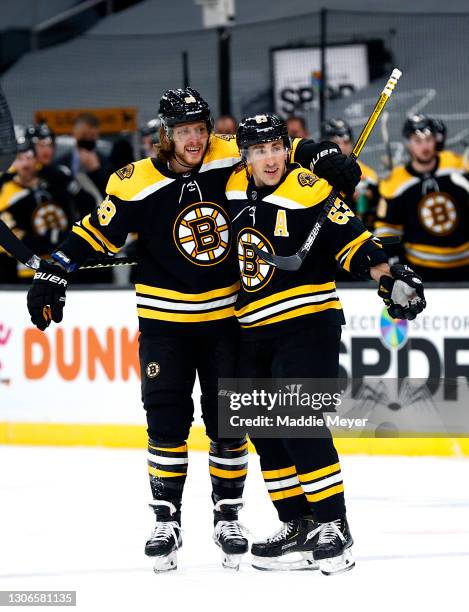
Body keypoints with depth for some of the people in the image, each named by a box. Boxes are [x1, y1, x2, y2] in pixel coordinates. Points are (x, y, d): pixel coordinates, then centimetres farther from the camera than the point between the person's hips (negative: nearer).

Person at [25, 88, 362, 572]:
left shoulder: (232, 160, -8)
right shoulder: (137, 185, -11)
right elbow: (97, 232, -6)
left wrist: (324, 157, -10)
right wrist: (53, 275, -10)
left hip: (226, 317, 2)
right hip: (164, 319, -1)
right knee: (167, 420, -2)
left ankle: (227, 518, 16)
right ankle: (166, 521, 8)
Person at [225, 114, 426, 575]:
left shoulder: (308, 191, -13)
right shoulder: (235, 189, 6)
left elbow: (351, 238, -16)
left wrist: (388, 277, -29)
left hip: (307, 324, -7)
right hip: (254, 330, 7)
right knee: (265, 432, 7)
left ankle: (333, 527, -10)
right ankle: (298, 526, 15)